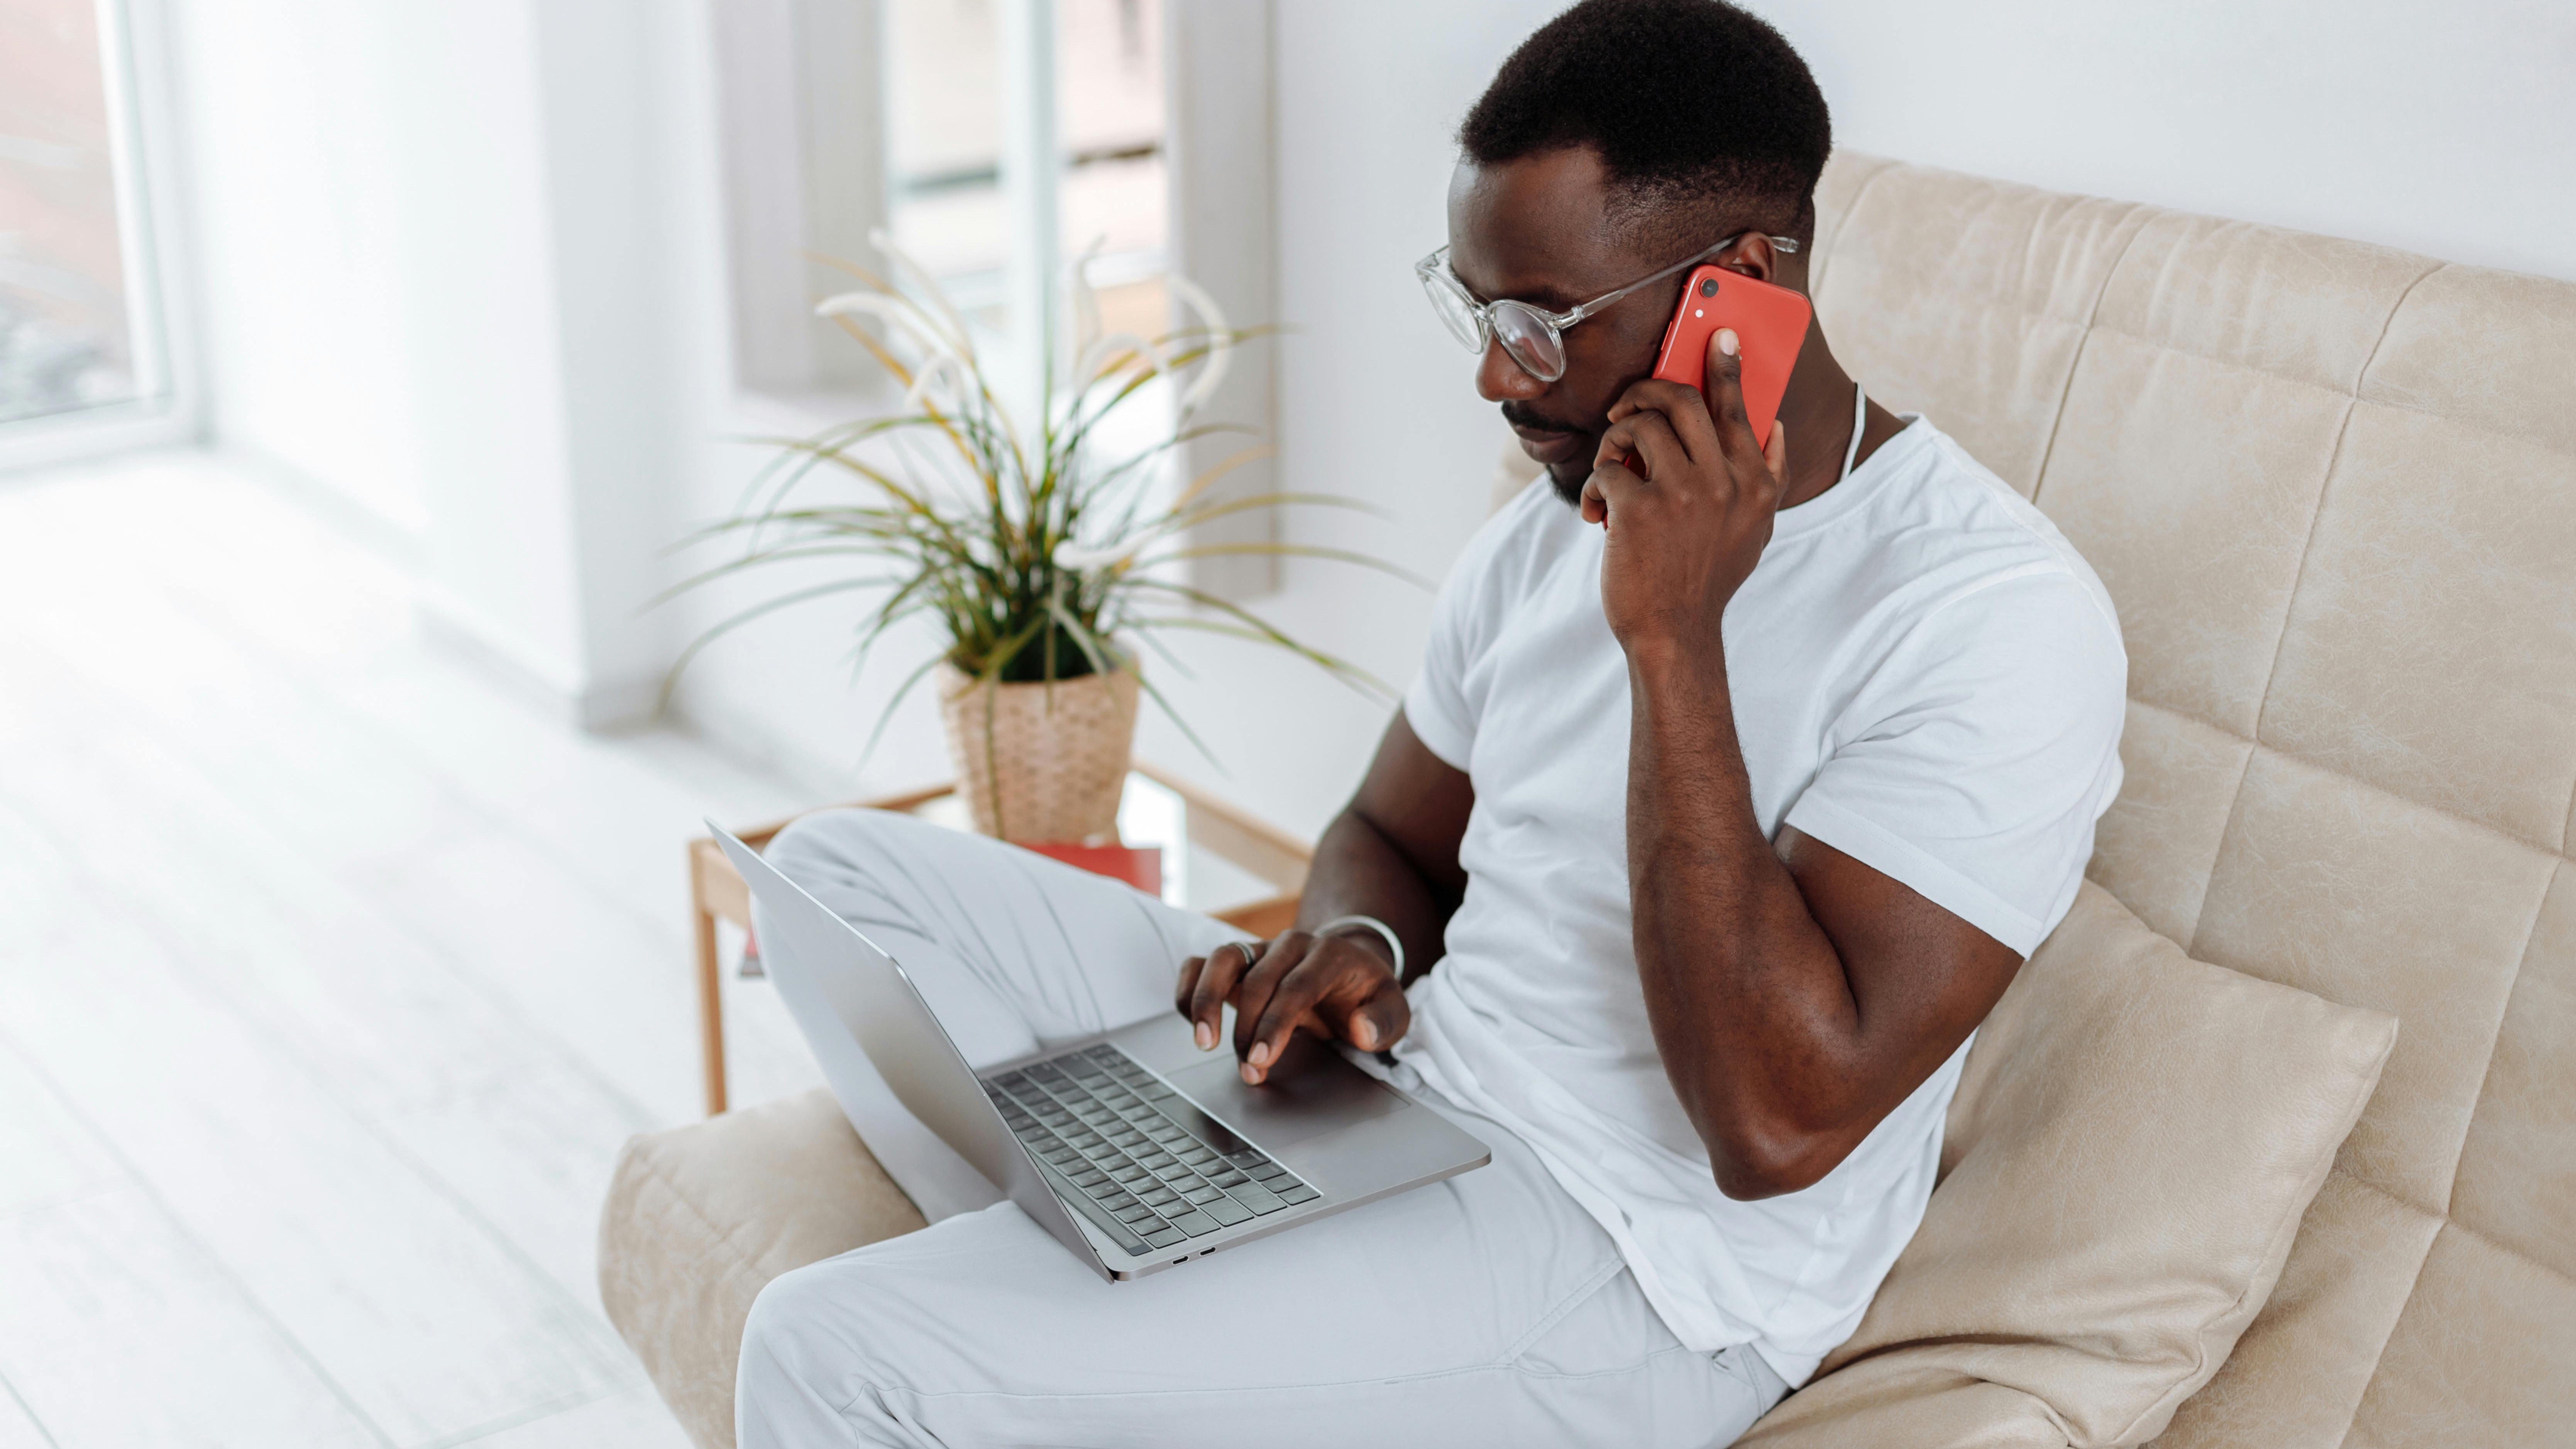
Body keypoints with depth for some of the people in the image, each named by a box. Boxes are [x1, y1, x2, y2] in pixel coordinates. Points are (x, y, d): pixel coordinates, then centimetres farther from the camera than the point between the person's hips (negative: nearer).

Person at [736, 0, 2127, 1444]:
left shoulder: (1994, 615, -20)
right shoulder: (1559, 522, 7)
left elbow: (1778, 1130, -26)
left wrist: (1672, 640, -28)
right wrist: (1357, 951, -6)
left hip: (1635, 1276, -8)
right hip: (1398, 1088, 9)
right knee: (848, 870, 4)